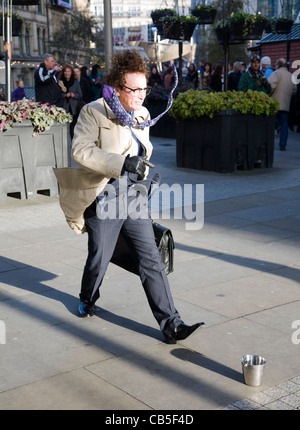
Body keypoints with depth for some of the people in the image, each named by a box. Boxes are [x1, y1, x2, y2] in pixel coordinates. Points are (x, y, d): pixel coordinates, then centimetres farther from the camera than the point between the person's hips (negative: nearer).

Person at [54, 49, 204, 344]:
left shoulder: (142, 114, 12)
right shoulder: (93, 112, -9)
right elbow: (81, 150, -22)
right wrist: (122, 163, -30)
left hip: (133, 196, 5)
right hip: (102, 197, -5)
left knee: (151, 260, -1)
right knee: (99, 259, 9)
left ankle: (170, 325, 1)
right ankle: (87, 300, 41)